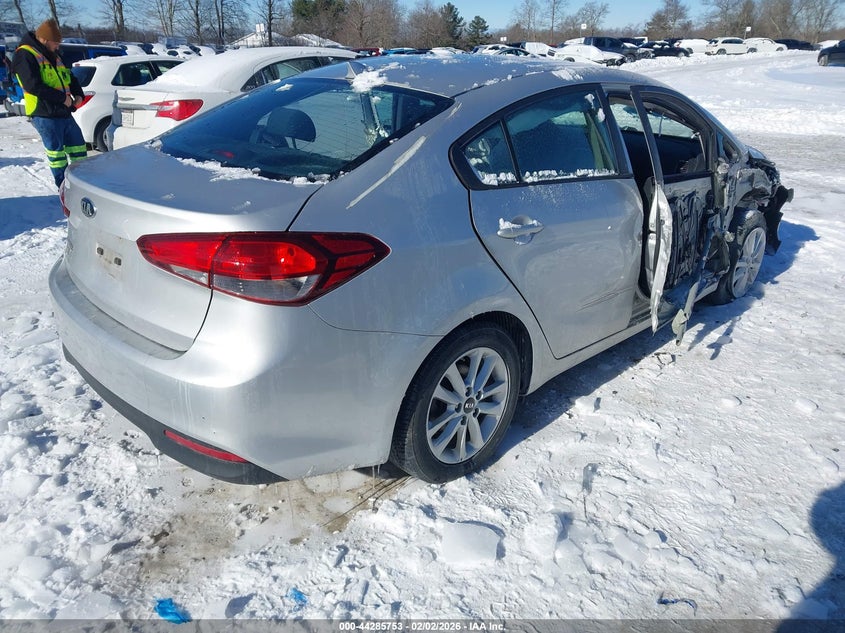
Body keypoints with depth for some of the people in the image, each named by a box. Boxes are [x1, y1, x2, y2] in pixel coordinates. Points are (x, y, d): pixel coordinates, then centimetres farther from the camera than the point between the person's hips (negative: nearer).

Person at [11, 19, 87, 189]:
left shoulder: (53, 56, 17)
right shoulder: (25, 55, -10)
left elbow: (69, 76, 26)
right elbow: (33, 86, -21)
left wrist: (78, 94, 6)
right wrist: (63, 98, -20)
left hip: (64, 112, 8)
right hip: (45, 115, -8)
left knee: (78, 146, 12)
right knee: (56, 151, -2)